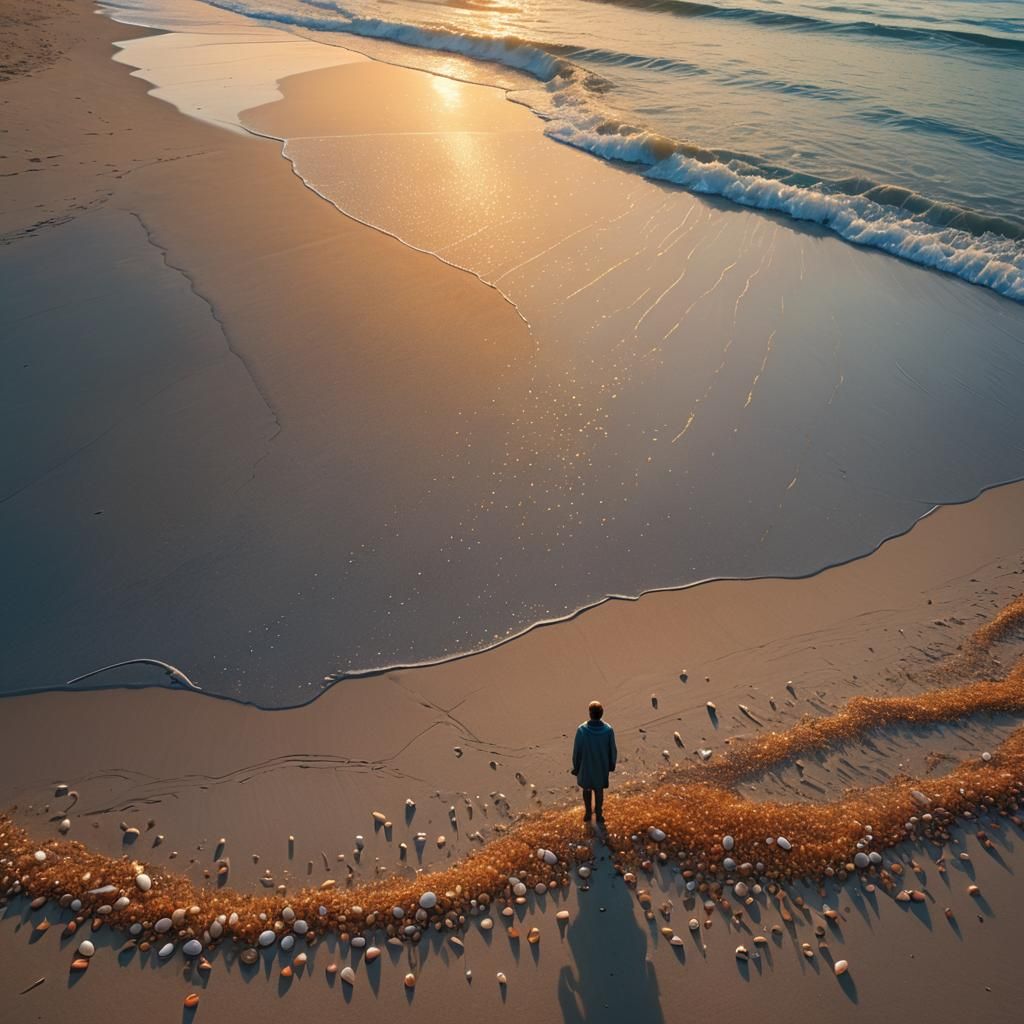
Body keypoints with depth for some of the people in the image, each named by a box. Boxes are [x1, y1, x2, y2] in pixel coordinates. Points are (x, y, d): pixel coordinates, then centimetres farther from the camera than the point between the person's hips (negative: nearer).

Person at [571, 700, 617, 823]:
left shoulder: (582, 730, -26)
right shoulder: (608, 730, -22)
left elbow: (577, 751, -15)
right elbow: (612, 750, -9)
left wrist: (575, 766, 2)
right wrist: (611, 764, 10)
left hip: (585, 765, -1)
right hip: (601, 766, 1)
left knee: (586, 789, 23)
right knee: (599, 790, 22)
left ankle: (588, 813, 38)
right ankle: (599, 815, 36)